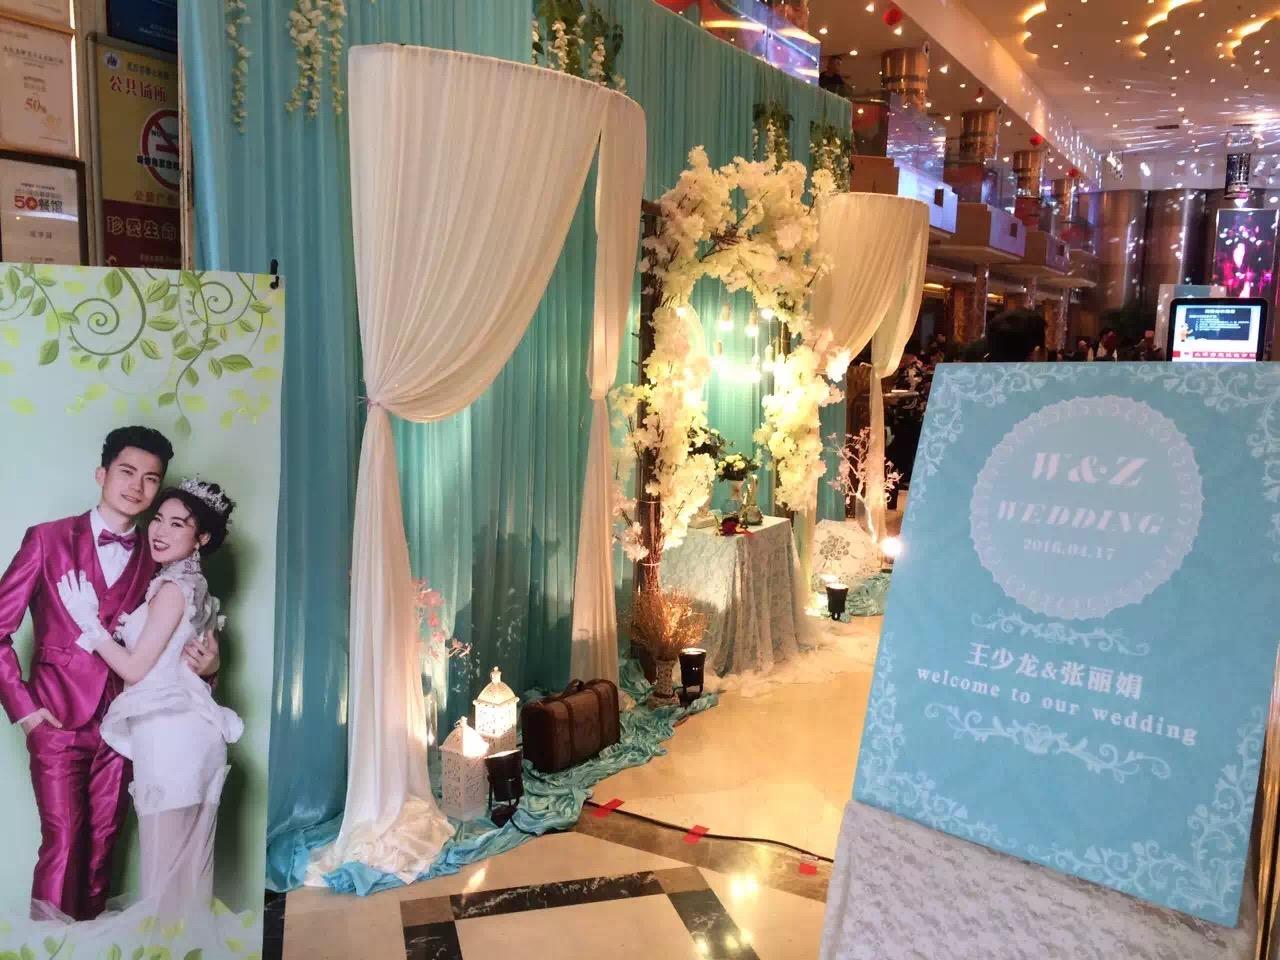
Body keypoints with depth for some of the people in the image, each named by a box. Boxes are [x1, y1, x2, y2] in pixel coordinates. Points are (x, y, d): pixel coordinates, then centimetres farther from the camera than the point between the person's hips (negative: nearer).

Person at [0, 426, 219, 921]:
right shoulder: (48, 539, -1)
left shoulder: (155, 557, 6)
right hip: (58, 719, -3)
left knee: (102, 846, 9)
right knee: (63, 843, -5)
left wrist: (202, 661, -11)